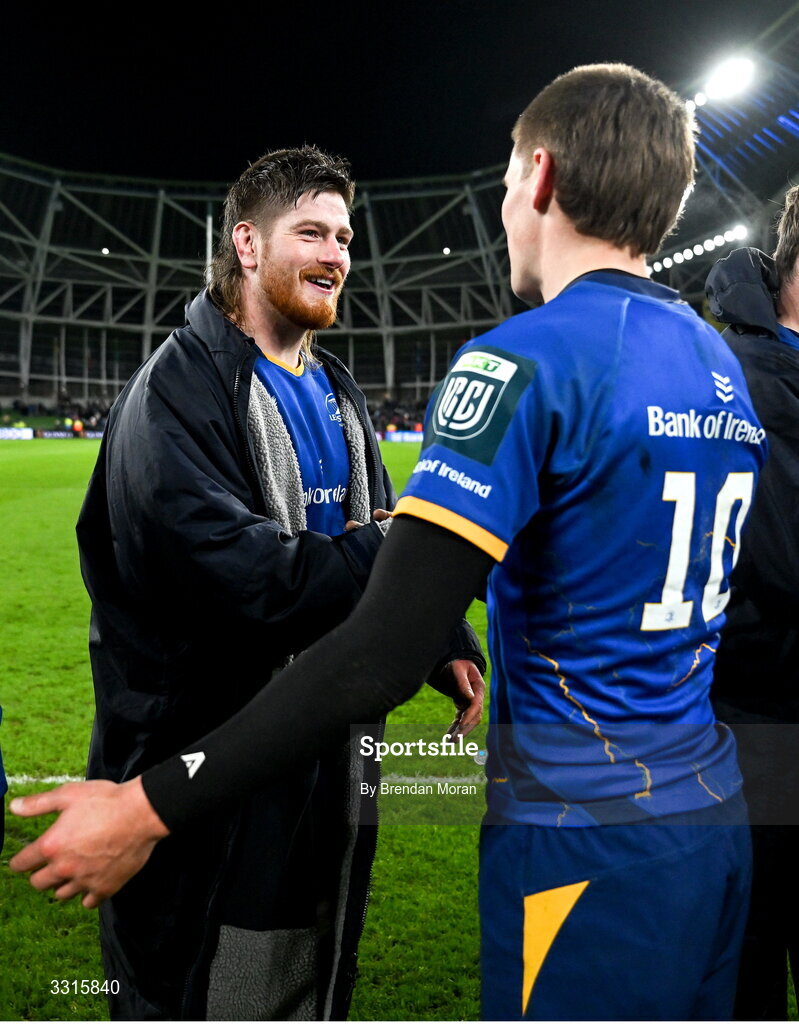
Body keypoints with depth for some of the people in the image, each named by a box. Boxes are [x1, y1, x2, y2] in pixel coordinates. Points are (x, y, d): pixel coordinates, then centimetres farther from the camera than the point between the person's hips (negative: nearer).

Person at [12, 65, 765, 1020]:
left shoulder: (525, 359, -20)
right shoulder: (724, 364, 7)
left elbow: (385, 654, -27)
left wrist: (148, 808, -20)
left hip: (588, 850, -7)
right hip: (717, 818, 8)